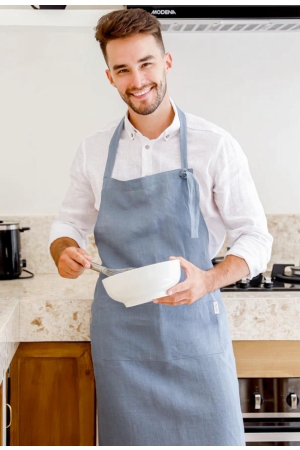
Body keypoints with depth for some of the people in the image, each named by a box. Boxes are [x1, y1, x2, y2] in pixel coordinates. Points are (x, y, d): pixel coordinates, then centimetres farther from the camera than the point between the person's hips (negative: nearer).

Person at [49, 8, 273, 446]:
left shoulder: (216, 146, -6)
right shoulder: (93, 151, 3)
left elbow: (255, 238, -4)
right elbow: (69, 223, 15)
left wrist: (208, 280, -22)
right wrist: (63, 251, -9)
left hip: (193, 326, -2)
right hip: (119, 330, 2)